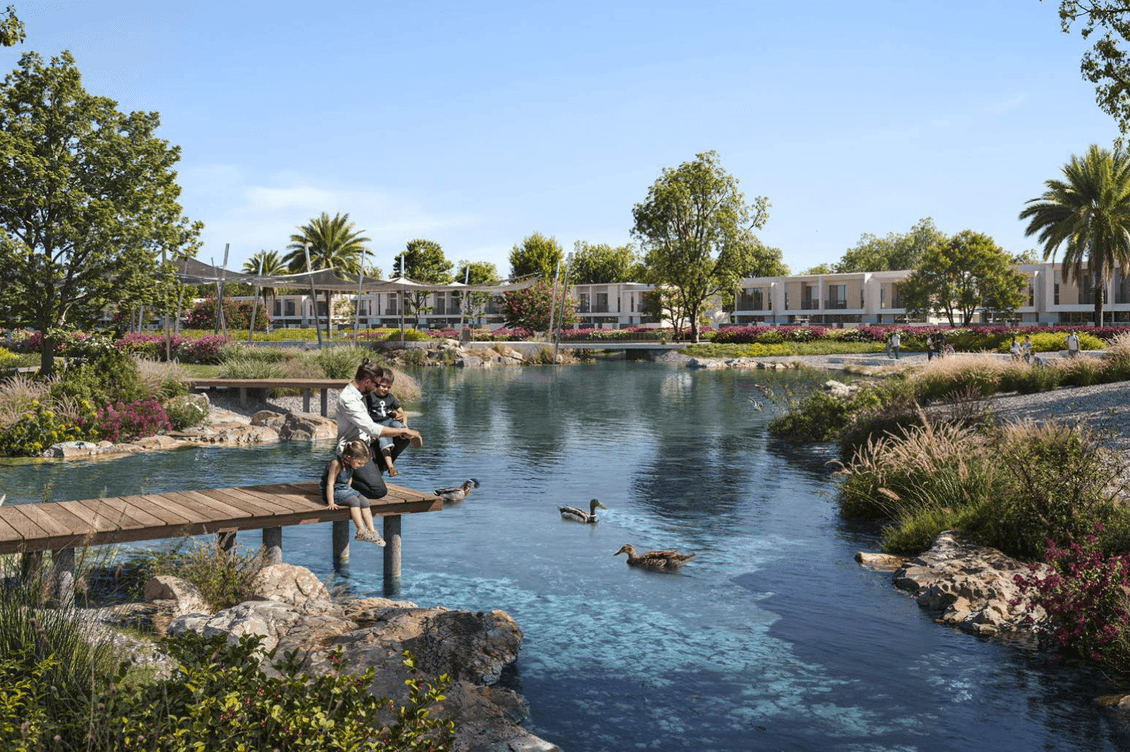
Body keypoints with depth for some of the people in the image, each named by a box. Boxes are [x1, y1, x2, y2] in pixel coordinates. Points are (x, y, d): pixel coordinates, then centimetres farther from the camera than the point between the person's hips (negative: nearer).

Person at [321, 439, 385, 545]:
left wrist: (349, 490, 8)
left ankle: (372, 531, -14)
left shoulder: (351, 464, -2)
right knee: (354, 501, -29)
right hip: (335, 491, -8)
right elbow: (330, 483, -26)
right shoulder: (337, 463, -26)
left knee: (364, 501, -13)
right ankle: (361, 532, -29)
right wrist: (331, 503, -28)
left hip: (345, 489, 8)